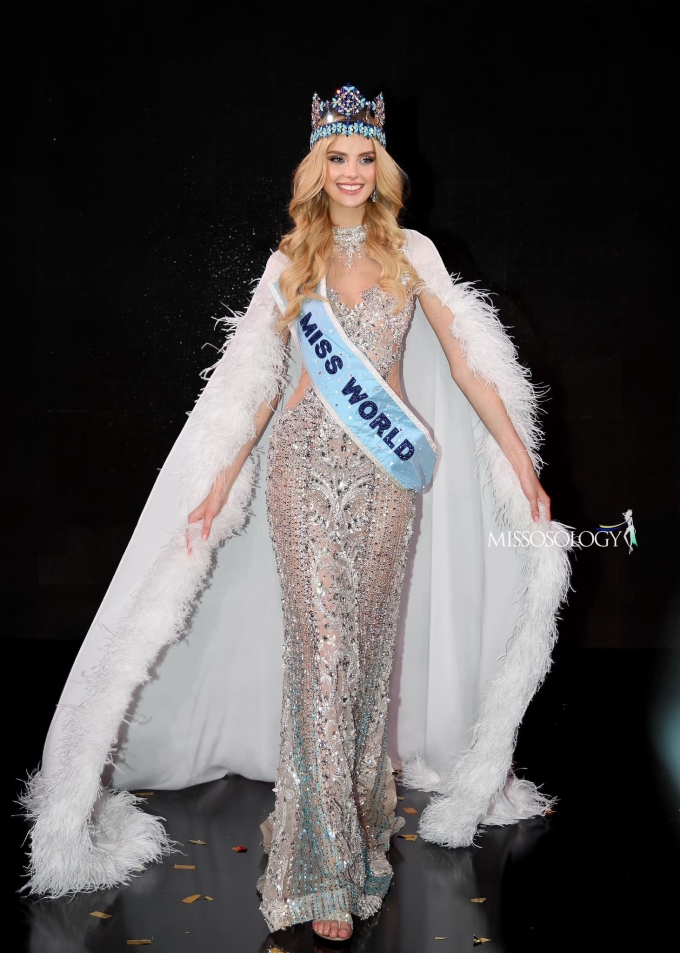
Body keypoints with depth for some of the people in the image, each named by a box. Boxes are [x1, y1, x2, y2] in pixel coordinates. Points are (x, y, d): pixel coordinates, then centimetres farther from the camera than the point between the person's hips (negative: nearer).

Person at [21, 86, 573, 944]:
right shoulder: (290, 261, 9)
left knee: (372, 645, 7)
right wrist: (222, 482, 9)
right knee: (321, 649, -6)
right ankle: (326, 868, -1)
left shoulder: (413, 252, 8)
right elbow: (257, 384, 12)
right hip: (306, 466, -1)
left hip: (388, 471, 1)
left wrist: (524, 467, 1)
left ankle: (362, 804, 28)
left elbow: (469, 364, 5)